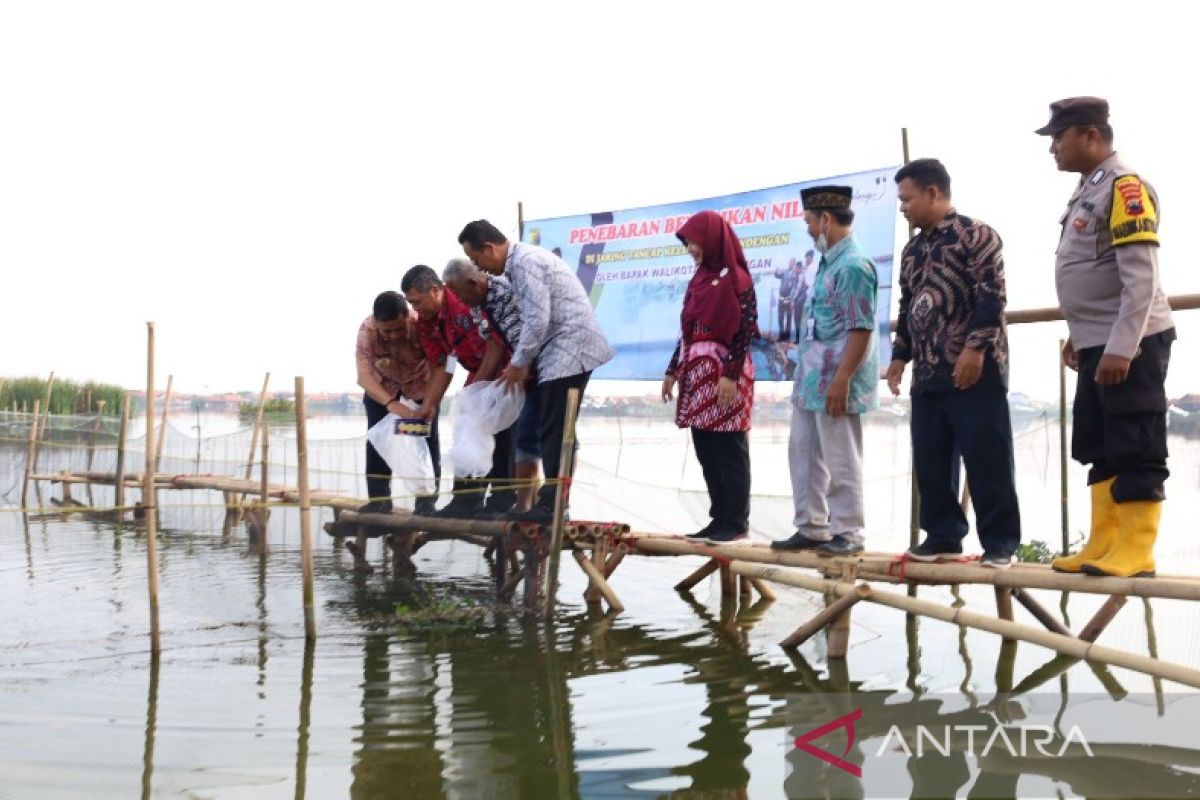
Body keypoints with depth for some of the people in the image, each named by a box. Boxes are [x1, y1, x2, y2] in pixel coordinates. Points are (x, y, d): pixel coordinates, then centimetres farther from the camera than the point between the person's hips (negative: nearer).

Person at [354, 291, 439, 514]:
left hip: (421, 381, -1)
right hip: (382, 384, 1)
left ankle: (427, 497, 3)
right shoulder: (366, 331, -34)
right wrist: (390, 403, -50)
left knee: (427, 435, -7)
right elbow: (364, 375, -36)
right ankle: (379, 498, 3)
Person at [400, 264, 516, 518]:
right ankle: (467, 500, 11)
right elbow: (441, 368, 6)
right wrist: (428, 407, -3)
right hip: (481, 374, 9)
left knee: (500, 434, -11)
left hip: (506, 367, -9)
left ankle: (502, 497, -5)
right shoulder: (427, 324, 2)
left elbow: (497, 344, -23)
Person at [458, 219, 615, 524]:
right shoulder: (521, 261, 16)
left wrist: (518, 364, -9)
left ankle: (552, 504, -7)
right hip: (561, 350, 10)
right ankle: (552, 503, 13)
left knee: (554, 432, -9)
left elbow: (537, 322, -20)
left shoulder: (524, 262, -16)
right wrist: (524, 363, 11)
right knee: (554, 431, 10)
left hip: (569, 348, -10)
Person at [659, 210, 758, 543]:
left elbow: (744, 330, -12)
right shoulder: (699, 278, 15)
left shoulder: (736, 278, -8)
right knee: (706, 452, 8)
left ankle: (737, 522, 4)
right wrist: (673, 370, 16)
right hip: (698, 373, 8)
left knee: (729, 451, -3)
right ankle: (720, 518, 15)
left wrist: (731, 375, -19)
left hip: (724, 374, -8)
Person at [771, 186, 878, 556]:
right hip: (811, 378, 10)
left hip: (833, 381, -10)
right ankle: (811, 528, 24)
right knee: (803, 453, 15)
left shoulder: (853, 265, -16)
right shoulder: (828, 262, 14)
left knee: (839, 459, -1)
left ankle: (847, 533, 9)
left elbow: (861, 329, -20)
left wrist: (841, 380, -23)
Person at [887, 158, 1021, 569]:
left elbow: (991, 296, -13)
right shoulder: (912, 251, 20)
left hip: (974, 371, -8)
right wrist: (900, 356, 17)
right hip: (927, 375, 8)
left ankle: (999, 541, 3)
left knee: (986, 461, -5)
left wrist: (976, 348, -19)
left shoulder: (976, 235, -4)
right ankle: (943, 535, 17)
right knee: (930, 464, 8)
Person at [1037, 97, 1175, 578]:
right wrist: (1079, 336, 23)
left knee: (1136, 450, -5)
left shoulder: (1125, 187, -13)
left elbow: (1141, 278, -21)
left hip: (1130, 345, -10)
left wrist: (1120, 348, -25)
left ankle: (1136, 553, 0)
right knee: (1099, 449, 12)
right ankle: (1103, 547, 18)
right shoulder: (1088, 191, 16)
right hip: (1100, 346, 10)